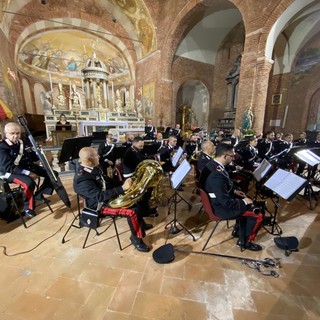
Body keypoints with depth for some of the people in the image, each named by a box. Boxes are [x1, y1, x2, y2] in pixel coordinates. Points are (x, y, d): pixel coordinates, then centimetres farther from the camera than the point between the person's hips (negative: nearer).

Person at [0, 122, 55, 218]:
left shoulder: (23, 143, 7)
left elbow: (34, 158, 12)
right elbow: (9, 167, -23)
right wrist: (28, 173, -30)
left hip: (28, 167, 7)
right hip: (11, 172, -7)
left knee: (52, 174, -4)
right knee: (29, 183, -37)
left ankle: (39, 194, 7)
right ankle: (28, 207, -13)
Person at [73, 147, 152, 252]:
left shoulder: (93, 168, 0)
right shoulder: (82, 179, -29)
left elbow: (106, 180, 11)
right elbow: (100, 196, -34)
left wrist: (123, 184, -1)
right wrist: (122, 188, -35)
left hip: (108, 194, 9)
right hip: (100, 205, -9)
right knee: (133, 211, -21)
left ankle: (140, 224, 30)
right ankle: (136, 238, 4)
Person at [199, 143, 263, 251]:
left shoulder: (213, 165, -4)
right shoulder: (217, 175, -36)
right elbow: (226, 202, -29)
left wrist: (234, 190, 9)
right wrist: (243, 201, -14)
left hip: (218, 200, 10)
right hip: (222, 207, -9)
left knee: (247, 204, 25)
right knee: (258, 216, 0)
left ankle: (237, 230, 38)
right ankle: (246, 242, 21)